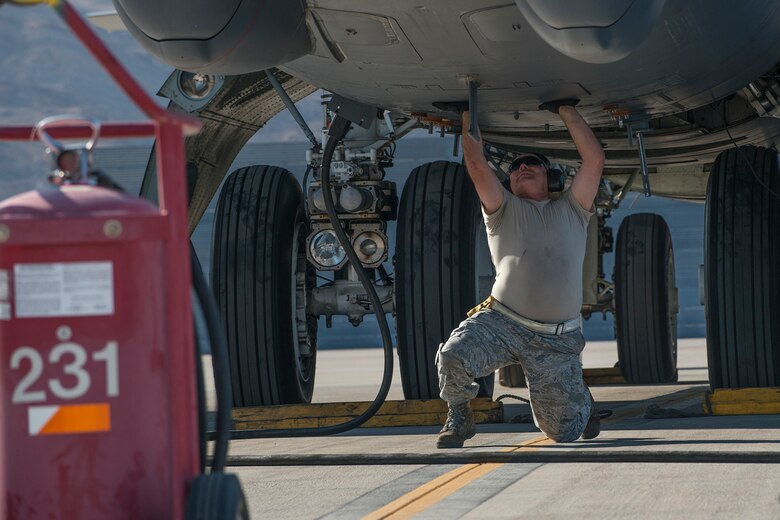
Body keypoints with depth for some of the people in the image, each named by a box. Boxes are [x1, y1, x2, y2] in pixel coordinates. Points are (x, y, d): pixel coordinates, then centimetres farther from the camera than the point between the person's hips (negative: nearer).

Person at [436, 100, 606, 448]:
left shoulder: (571, 211, 16)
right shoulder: (504, 210, 13)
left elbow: (594, 158, 5)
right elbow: (476, 165, -2)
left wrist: (565, 109, 7)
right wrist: (469, 115, 1)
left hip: (557, 341, 1)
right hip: (502, 323, -1)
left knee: (563, 432, 3)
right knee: (452, 357, -30)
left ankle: (580, 402, 42)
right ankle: (459, 419, 2)